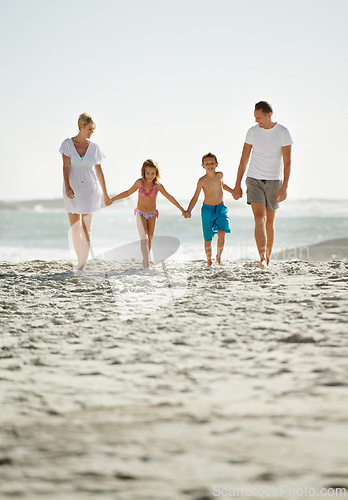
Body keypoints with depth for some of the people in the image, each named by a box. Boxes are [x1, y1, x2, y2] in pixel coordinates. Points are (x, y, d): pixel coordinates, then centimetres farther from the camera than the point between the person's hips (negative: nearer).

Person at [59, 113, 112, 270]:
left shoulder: (94, 147, 4)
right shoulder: (68, 144, -2)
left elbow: (99, 172, 10)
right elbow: (66, 167, -11)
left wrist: (105, 194, 13)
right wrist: (67, 187, -26)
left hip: (90, 189, 1)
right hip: (72, 191, 0)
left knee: (86, 229, -5)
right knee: (75, 229, 1)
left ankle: (83, 263, -3)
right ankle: (80, 260, 16)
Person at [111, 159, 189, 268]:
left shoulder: (158, 186, -8)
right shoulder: (140, 182, -7)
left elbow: (169, 197, 0)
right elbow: (128, 193, 8)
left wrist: (182, 210, 2)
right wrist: (113, 199, 7)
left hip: (152, 215, 1)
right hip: (141, 214, -1)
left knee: (149, 239, 8)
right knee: (144, 238, -17)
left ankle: (145, 261, 22)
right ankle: (146, 262, -26)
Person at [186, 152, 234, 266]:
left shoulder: (220, 175, -4)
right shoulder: (202, 181, -14)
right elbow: (195, 197, -8)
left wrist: (232, 191, 12)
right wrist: (188, 211, -17)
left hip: (221, 208, 2)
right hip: (207, 210, -2)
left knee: (221, 234, -17)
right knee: (208, 239, 5)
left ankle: (219, 256, 6)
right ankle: (209, 260, 25)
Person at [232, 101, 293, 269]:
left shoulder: (283, 133, -7)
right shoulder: (252, 131, 1)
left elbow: (287, 162, -11)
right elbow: (244, 159, 7)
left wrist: (284, 187, -21)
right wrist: (237, 185, 6)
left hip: (274, 181, -1)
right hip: (254, 180, 1)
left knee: (270, 222, 8)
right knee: (259, 218, -16)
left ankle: (267, 259, 24)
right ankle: (262, 259, -24)